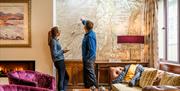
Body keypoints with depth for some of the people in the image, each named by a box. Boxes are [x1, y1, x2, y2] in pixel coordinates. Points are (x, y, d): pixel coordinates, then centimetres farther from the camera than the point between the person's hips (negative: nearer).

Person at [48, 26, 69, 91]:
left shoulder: (55, 40, 12)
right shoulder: (54, 41, -15)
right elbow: (55, 54, -20)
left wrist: (62, 51, 12)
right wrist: (62, 51, -12)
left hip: (60, 61, 10)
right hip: (59, 61, -10)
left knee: (66, 77, 17)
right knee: (61, 78, -1)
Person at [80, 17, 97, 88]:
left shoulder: (90, 36, -24)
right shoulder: (88, 33, 5)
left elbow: (91, 50, -26)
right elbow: (87, 24, 31)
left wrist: (87, 58, -22)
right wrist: (83, 20, 45)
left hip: (89, 58, -10)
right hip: (86, 57, 10)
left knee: (90, 74, -5)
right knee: (86, 74, 16)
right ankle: (87, 87, 25)